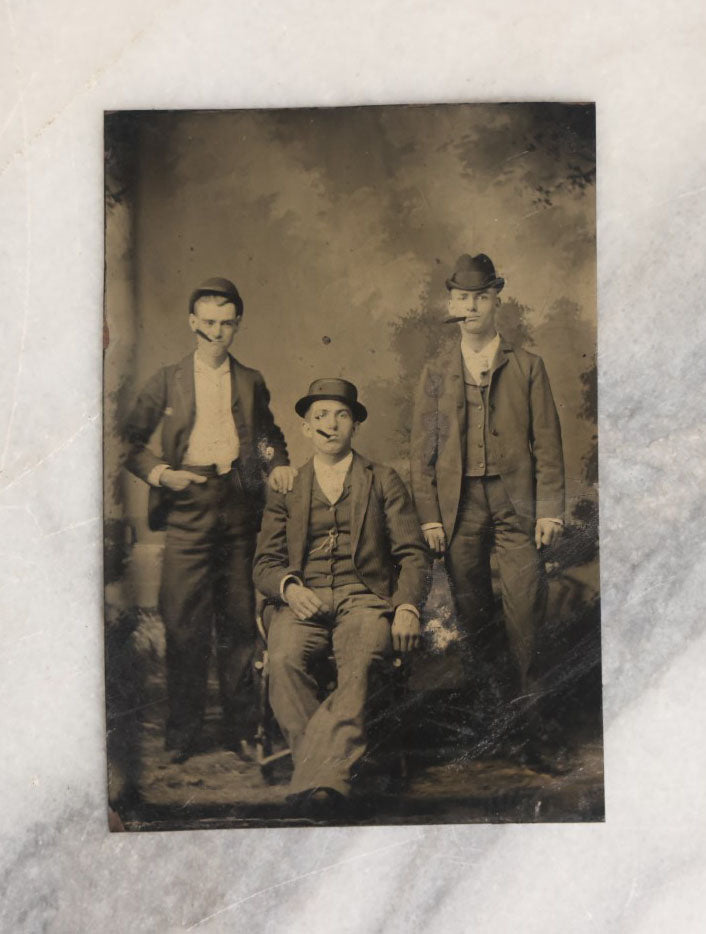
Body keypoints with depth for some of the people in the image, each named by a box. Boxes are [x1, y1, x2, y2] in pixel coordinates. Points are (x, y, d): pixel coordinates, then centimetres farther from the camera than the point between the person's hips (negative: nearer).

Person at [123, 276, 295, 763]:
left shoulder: (251, 381, 14)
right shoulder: (168, 380, 8)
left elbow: (270, 434, 23)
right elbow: (133, 440, 7)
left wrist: (278, 464, 3)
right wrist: (158, 472, -10)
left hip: (240, 503, 2)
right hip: (189, 504, -2)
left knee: (239, 616, 6)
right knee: (185, 618, -3)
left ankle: (239, 726, 19)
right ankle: (183, 732, 12)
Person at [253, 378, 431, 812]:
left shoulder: (384, 481, 17)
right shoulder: (285, 488, 20)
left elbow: (414, 554, 9)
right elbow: (265, 563, 13)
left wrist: (407, 606, -11)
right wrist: (290, 588, -12)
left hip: (364, 597, -1)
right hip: (304, 601, 1)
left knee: (361, 661, -34)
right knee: (284, 659, -32)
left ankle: (322, 778, -39)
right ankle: (323, 768, -27)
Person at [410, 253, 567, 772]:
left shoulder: (528, 366, 9)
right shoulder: (436, 373, 12)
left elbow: (548, 442, 4)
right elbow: (422, 450, 8)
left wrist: (550, 510, -4)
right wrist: (429, 515, -1)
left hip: (515, 502, -1)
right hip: (459, 505, 1)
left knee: (526, 610, -8)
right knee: (472, 614, 7)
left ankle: (531, 723, 2)